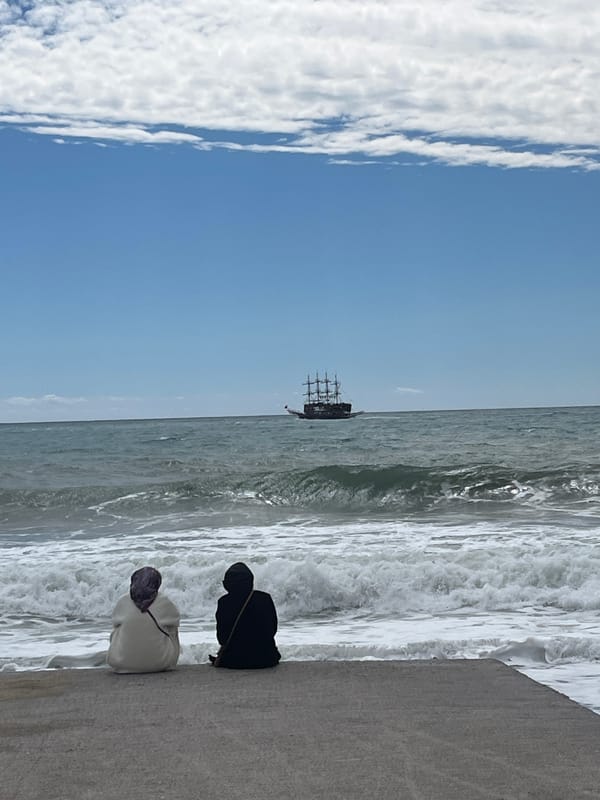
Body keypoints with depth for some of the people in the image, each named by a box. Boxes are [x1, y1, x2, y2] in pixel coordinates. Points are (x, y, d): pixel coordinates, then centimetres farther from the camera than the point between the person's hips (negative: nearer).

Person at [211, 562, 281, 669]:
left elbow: (221, 637, -2)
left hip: (234, 661, 0)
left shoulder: (223, 602, -10)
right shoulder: (265, 599, -9)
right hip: (265, 659, 0)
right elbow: (273, 629, 3)